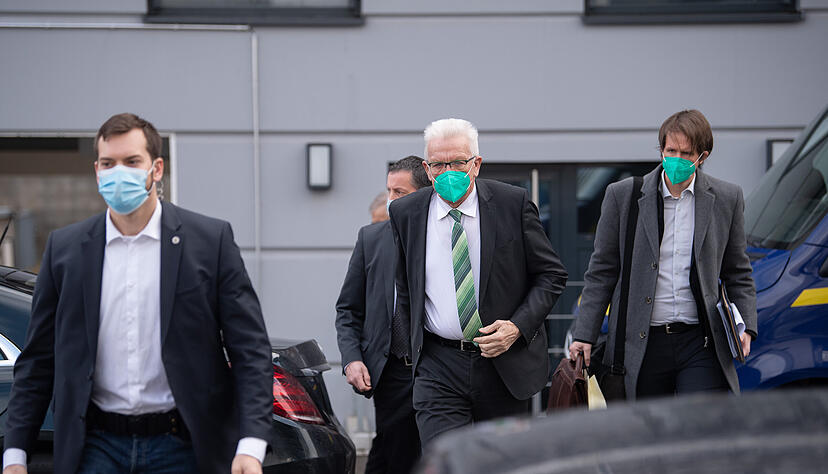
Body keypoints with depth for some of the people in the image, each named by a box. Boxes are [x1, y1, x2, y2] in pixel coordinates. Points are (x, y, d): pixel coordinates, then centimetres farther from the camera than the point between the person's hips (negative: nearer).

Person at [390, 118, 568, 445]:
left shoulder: (513, 204, -4)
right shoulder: (405, 213, 2)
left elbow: (552, 274, 0)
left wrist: (518, 327, -13)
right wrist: (417, 349, 9)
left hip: (505, 363, 0)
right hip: (438, 371, 0)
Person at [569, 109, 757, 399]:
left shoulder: (727, 199, 6)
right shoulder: (622, 196, 3)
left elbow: (737, 272, 14)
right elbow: (602, 272, 6)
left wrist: (746, 326, -1)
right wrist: (584, 336, 0)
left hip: (700, 345, 0)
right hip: (641, 347, 0)